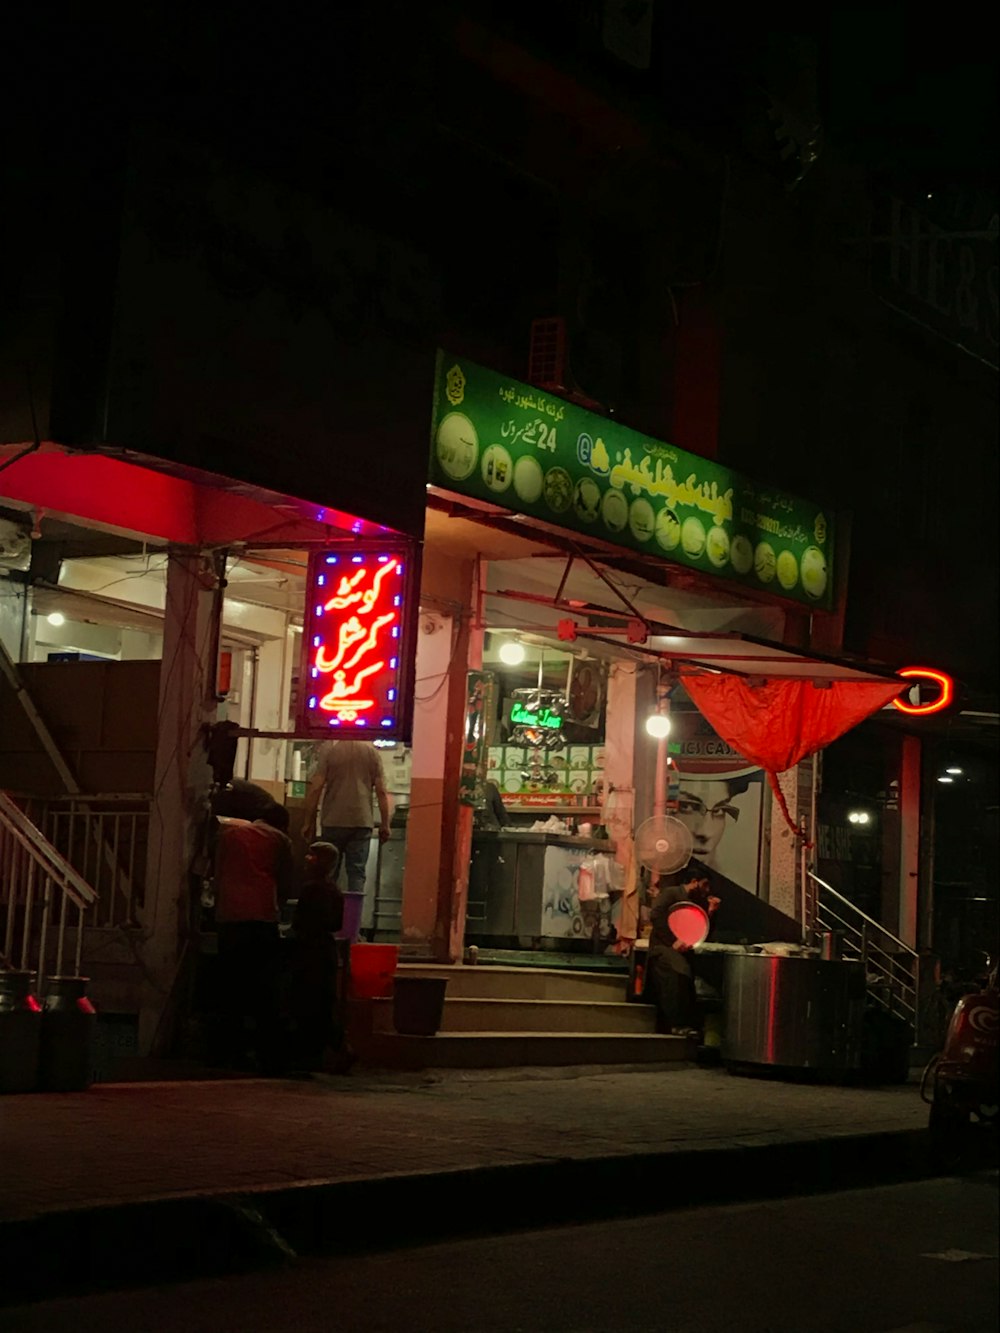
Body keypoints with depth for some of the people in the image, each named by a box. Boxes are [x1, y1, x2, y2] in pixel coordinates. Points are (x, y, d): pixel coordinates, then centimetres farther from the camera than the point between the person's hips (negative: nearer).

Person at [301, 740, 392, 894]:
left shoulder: (329, 747, -4)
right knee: (357, 872, 2)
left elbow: (316, 788, -7)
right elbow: (381, 791, 2)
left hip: (334, 821, -1)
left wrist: (308, 822, 0)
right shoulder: (371, 750, 2)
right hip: (362, 820, 1)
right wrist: (384, 825, 9)